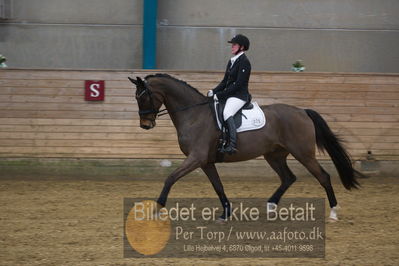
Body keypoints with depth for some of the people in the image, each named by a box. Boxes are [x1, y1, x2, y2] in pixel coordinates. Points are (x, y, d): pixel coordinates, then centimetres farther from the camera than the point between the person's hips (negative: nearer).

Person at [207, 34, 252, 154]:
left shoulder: (244, 62, -11)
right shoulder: (231, 61, 17)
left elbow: (238, 84, -17)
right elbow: (225, 81, 20)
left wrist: (220, 95, -17)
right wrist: (214, 91, 3)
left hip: (239, 96, -10)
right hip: (228, 94, 10)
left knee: (227, 113, -34)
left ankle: (232, 145, -44)